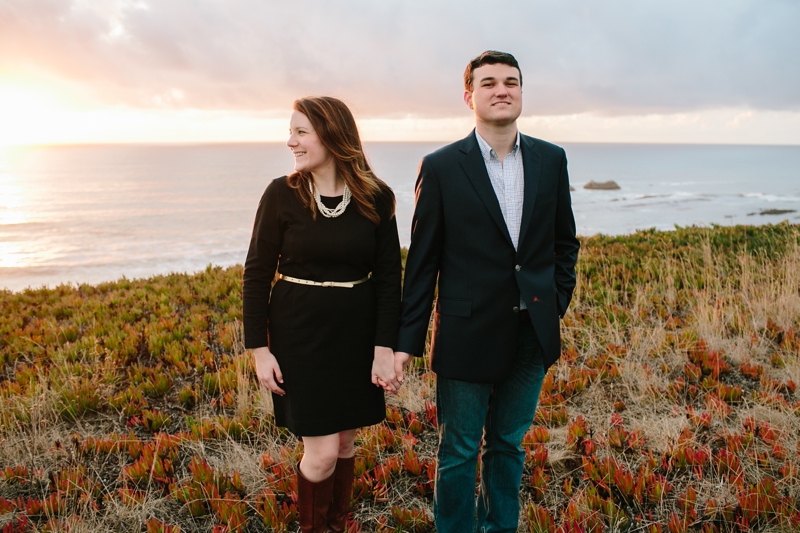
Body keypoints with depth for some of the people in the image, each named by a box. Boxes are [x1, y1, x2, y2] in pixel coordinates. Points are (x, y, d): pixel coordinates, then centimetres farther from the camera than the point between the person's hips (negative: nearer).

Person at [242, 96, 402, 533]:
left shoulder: (376, 198, -5)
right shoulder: (282, 194, -7)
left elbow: (388, 278, -2)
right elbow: (256, 275, -4)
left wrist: (385, 348, -8)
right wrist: (260, 349, -7)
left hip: (355, 334, 2)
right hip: (300, 334, -2)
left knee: (345, 442, 14)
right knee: (322, 453, -2)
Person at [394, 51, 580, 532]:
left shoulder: (551, 160, 3)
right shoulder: (441, 167, -7)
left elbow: (565, 242, 13)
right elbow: (422, 262, -5)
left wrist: (557, 303, 5)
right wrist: (408, 341, -6)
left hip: (532, 334, 4)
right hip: (468, 335, -3)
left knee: (508, 444, 20)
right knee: (459, 452, 11)